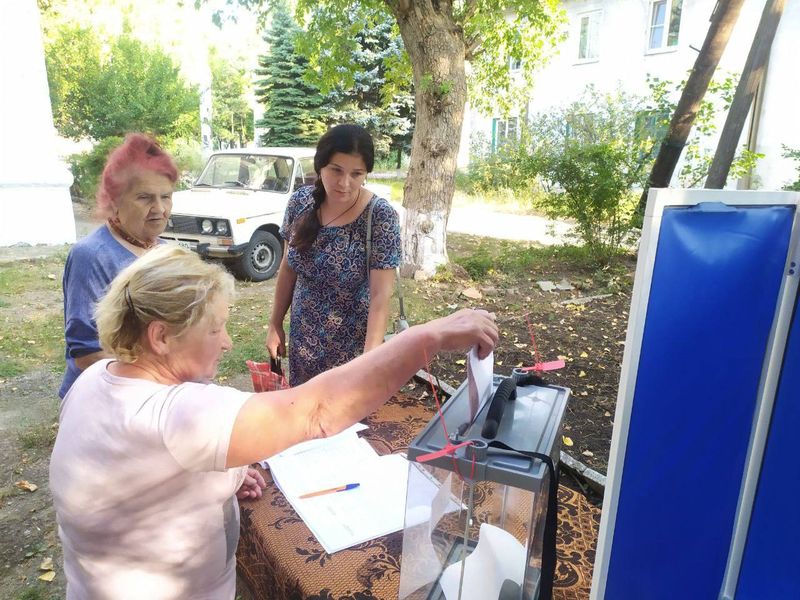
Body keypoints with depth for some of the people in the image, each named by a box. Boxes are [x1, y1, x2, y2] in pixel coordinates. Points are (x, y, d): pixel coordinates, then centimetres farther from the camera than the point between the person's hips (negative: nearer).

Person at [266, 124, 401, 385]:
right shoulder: (300, 202, -7)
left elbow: (381, 295, -22)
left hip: (352, 345, -4)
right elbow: (288, 267, 4)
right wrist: (275, 324, 6)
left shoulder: (381, 216, -20)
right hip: (302, 339, 4)